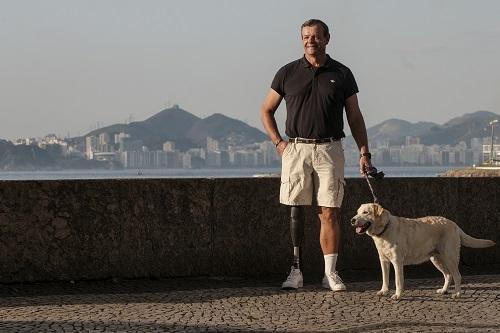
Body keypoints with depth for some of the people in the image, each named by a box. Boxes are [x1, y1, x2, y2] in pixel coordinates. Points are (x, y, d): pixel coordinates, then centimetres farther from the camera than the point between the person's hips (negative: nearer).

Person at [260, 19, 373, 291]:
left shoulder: (341, 74, 7)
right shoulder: (288, 73, 6)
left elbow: (355, 117, 10)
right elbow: (266, 110, 14)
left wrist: (364, 152, 1)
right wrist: (278, 142, 2)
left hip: (329, 149, 0)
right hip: (295, 149, 0)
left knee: (330, 212, -4)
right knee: (296, 211, 2)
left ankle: (330, 273, 0)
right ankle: (296, 270, 6)